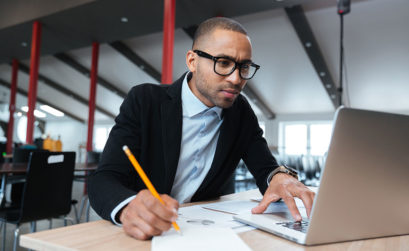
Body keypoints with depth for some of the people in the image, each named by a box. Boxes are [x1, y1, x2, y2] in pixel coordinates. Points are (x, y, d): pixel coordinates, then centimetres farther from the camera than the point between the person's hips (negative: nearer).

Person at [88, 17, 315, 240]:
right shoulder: (144, 100, -11)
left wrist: (279, 178, -24)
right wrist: (128, 208, -40)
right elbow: (103, 181, -17)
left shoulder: (241, 112, 0)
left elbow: (267, 170, 1)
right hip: (144, 234, -4)